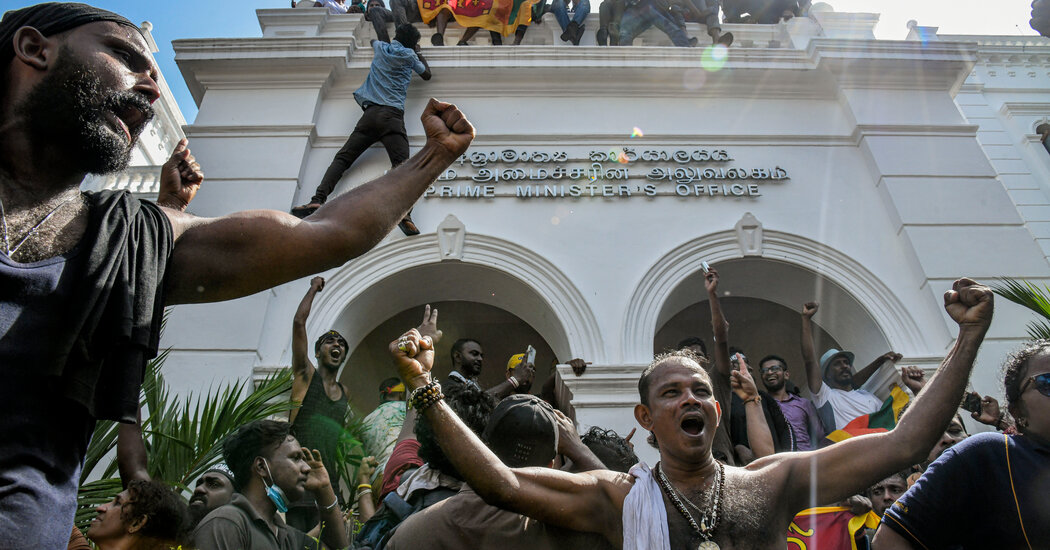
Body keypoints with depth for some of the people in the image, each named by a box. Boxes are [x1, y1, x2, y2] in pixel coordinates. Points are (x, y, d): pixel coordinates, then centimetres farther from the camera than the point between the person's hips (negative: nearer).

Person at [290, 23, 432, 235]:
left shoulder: (381, 47, 25)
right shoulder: (409, 56, 15)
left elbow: (373, 41, 52)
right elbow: (427, 75, 33)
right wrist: (419, 54, 49)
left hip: (371, 113, 3)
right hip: (393, 116, -3)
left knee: (342, 157, -1)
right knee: (401, 164, -19)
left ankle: (318, 200, -21)